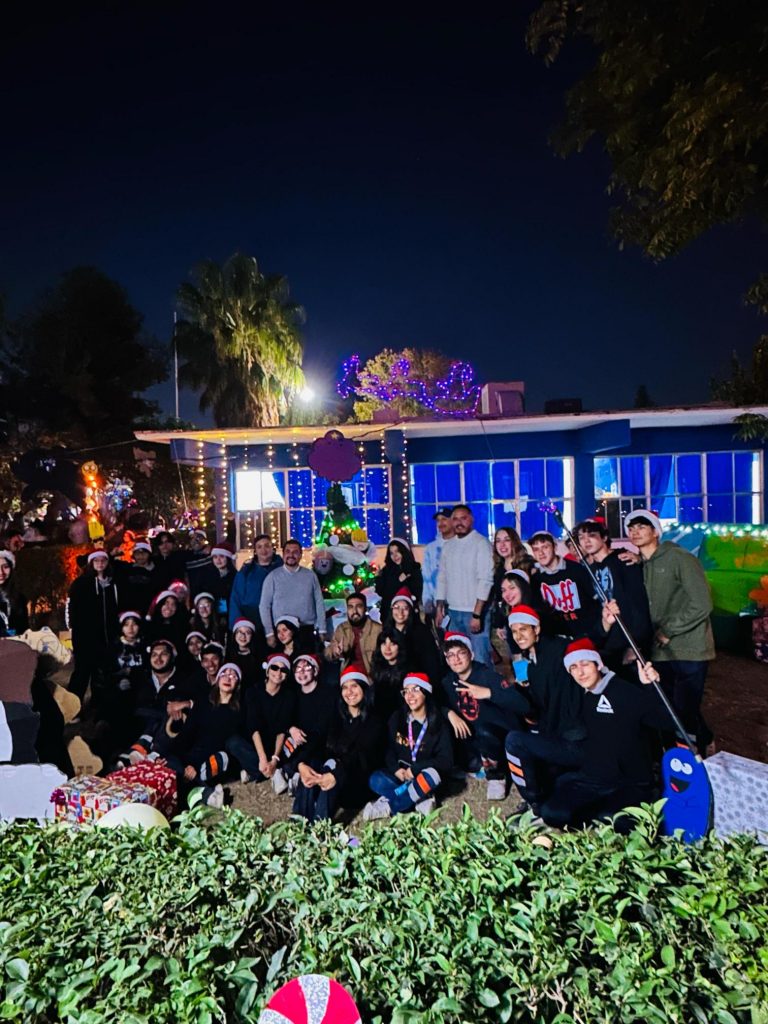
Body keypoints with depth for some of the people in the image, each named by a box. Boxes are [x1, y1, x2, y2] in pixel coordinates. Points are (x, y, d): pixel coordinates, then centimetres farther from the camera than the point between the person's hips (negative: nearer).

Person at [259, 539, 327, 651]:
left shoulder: (310, 575, 5)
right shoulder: (273, 577, 1)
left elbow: (319, 604, 5)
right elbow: (264, 606, 1)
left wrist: (321, 631, 2)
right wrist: (269, 633, -5)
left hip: (306, 631, 1)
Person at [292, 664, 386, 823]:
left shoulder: (374, 722, -5)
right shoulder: (336, 716, 10)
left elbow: (363, 758, -20)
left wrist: (336, 775, -37)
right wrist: (302, 763, -25)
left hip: (358, 782, -4)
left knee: (331, 766, -32)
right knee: (311, 765, -25)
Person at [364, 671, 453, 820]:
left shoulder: (438, 723, -7)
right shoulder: (397, 718, 2)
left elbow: (446, 760, -12)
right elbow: (388, 749, 2)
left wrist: (414, 770, -18)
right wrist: (396, 769, -16)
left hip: (422, 777, -2)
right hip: (399, 775, 2)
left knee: (432, 775, -35)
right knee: (376, 780, -27)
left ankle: (387, 806, -24)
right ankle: (422, 798, -22)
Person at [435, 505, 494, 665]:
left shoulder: (481, 543, -7)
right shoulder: (448, 545, 11)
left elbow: (485, 580, -13)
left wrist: (477, 614, -17)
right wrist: (439, 608, 10)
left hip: (474, 611, -5)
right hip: (453, 611, 5)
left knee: (480, 659, -4)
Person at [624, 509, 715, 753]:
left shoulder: (680, 558, -9)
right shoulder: (639, 566, 10)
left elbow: (701, 605, -15)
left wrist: (668, 630, -11)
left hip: (689, 651, -6)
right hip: (660, 653, 6)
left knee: (685, 712, -4)